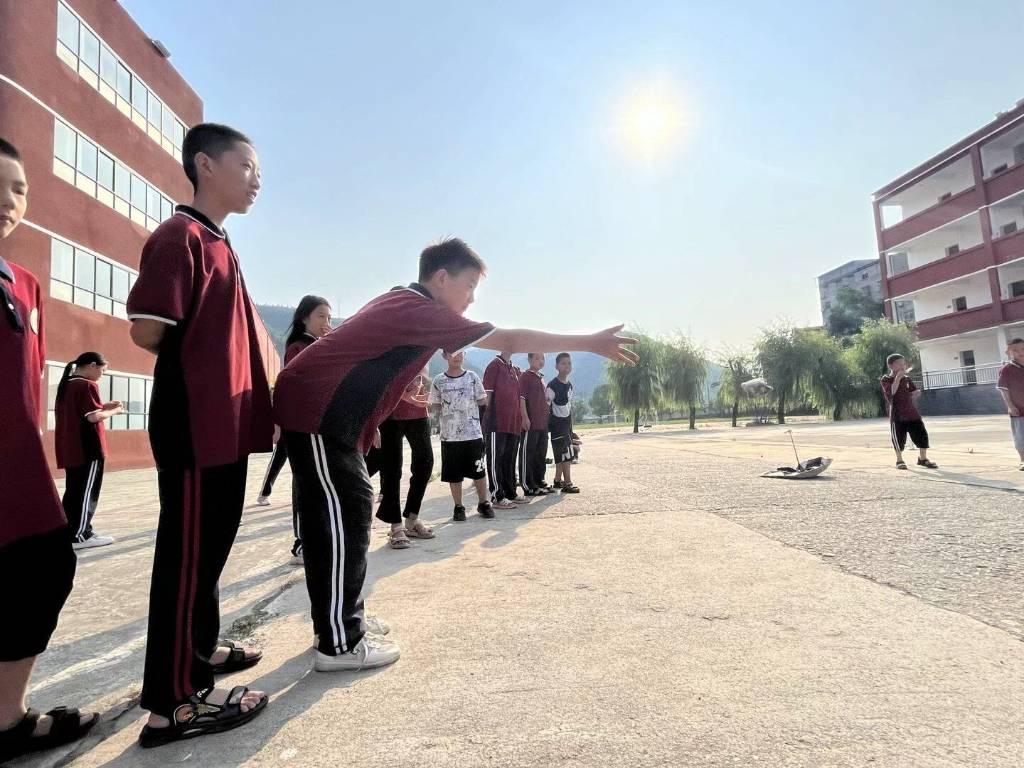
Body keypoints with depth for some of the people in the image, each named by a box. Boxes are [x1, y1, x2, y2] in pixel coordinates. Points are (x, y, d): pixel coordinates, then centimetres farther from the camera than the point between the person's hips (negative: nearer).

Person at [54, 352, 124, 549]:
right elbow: (93, 417, -20)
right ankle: (79, 535, 2)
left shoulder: (65, 385, 15)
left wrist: (104, 407, 13)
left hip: (69, 449, 9)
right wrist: (114, 410, -4)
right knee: (86, 492, -2)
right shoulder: (87, 385, -12)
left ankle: (70, 531, 19)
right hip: (88, 449, -9)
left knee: (73, 490, 13)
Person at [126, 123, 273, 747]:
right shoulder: (180, 236, -11)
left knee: (210, 547, 18)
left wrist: (254, 387, 15)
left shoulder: (219, 245, 19)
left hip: (227, 425, 10)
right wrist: (203, 361, -3)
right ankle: (175, 701, 10)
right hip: (195, 426, -9)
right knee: (188, 553, -2)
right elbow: (147, 330, -19)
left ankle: (199, 650, 35)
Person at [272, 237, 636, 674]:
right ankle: (340, 644, 3)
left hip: (316, 405, 10)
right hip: (317, 409, -10)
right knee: (346, 514, -7)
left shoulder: (403, 304, 14)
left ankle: (336, 622, 24)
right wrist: (589, 343, -15)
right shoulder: (423, 310, -17)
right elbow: (508, 340, -19)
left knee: (333, 515, 13)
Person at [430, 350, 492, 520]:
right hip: (449, 436, 0)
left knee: (479, 471, 6)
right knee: (454, 474, 7)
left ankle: (483, 503, 23)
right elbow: (435, 406, 4)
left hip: (473, 434, 0)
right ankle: (459, 507, 20)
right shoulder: (439, 381, 2)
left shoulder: (472, 377, 2)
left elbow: (482, 401, 5)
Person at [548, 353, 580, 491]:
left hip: (567, 423, 8)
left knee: (561, 454, 12)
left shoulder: (569, 385, 9)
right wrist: (547, 423, -17)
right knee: (565, 454, -10)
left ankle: (558, 480, 22)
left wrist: (571, 424, 18)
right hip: (557, 423, -8)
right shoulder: (553, 385, -15)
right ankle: (567, 483, -7)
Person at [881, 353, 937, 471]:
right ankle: (899, 460, 16)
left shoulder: (907, 379, 12)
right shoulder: (886, 380, -5)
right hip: (897, 415, -5)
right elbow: (891, 391, -23)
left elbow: (917, 391, 18)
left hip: (912, 413, 5)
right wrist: (898, 377, -25)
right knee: (899, 438, -1)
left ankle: (923, 458, 22)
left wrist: (915, 393, -1)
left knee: (922, 434, 5)